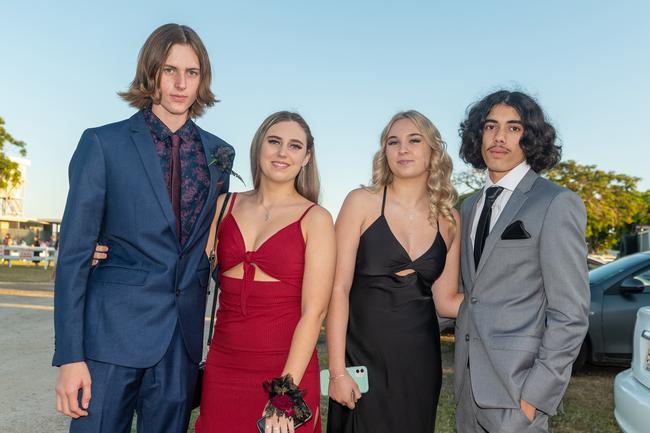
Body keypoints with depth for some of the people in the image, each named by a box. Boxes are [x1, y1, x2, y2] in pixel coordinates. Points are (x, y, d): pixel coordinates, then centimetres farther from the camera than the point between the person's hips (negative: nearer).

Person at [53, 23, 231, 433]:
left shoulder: (219, 153, 7)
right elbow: (74, 254, -5)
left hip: (184, 337, 4)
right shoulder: (104, 143, -3)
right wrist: (70, 355, -9)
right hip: (115, 330, -3)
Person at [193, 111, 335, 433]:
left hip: (286, 372, -3)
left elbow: (314, 311, -10)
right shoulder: (225, 205, 6)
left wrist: (285, 392, -15)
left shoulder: (315, 219, -5)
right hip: (222, 367, 3)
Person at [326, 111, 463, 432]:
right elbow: (339, 288, -9)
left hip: (420, 361, 3)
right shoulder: (362, 203, -5)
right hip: (363, 356, -3)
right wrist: (337, 371, -12)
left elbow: (445, 301, 7)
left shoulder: (448, 219, 4)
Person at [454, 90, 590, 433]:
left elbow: (570, 312, -13)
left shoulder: (556, 204, -10)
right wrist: (462, 369, 12)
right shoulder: (470, 206, 11)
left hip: (516, 389, -6)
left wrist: (536, 394, -15)